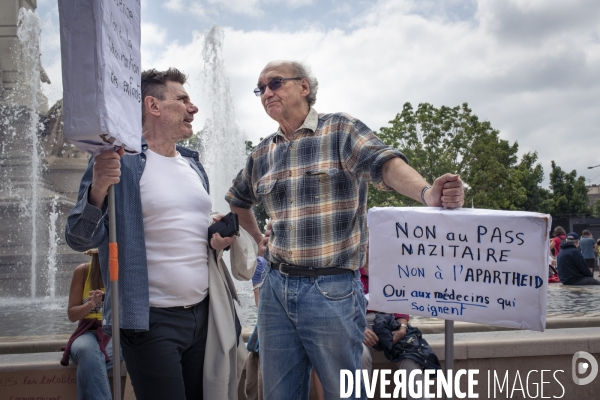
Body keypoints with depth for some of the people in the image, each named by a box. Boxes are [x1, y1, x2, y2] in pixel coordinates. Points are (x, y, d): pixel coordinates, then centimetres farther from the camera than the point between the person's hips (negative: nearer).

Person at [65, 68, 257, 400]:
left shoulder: (193, 164, 13)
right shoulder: (120, 161, -9)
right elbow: (79, 239, -13)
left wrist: (220, 237, 2)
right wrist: (97, 190, -31)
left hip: (204, 314, 7)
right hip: (151, 321, -7)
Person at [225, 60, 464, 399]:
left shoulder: (341, 130, -4)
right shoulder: (262, 154, 12)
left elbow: (384, 162, -22)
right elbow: (238, 200, 30)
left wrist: (426, 193, -40)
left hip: (332, 290, -5)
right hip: (276, 288, 5)